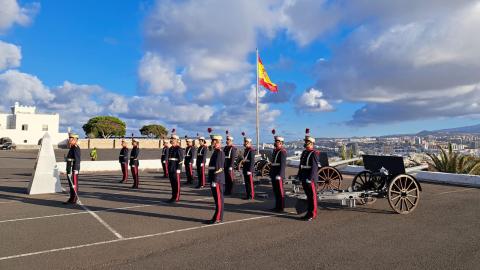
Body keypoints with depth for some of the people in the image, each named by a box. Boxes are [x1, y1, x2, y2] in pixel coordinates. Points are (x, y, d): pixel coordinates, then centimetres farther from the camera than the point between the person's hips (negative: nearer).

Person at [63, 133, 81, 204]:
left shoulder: (76, 148, -14)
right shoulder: (72, 148, 17)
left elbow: (77, 159, -21)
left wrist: (75, 170, -25)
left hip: (74, 170, -10)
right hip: (70, 169, 10)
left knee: (74, 184, -5)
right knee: (71, 184, 13)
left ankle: (74, 199, 1)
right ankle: (71, 199, 19)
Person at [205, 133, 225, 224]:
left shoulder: (219, 152, -15)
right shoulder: (216, 152, 16)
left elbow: (217, 168, -20)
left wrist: (215, 181, -21)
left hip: (217, 179, -10)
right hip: (214, 179, 10)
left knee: (219, 199, -2)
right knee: (217, 199, 13)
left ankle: (218, 218, 4)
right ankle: (218, 217, 21)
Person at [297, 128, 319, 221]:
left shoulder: (314, 154, -11)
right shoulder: (304, 152, 13)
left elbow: (314, 167, -18)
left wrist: (310, 178, -23)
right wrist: (299, 176, 15)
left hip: (310, 179, -8)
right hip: (304, 179, 8)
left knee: (312, 196, 1)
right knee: (308, 196, 14)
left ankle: (312, 214, 9)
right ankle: (309, 212, 24)